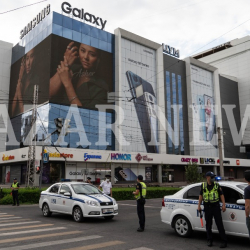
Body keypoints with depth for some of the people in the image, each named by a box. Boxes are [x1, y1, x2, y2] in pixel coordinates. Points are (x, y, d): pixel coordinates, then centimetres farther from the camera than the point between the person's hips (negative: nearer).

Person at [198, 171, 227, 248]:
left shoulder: (217, 185, 2)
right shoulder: (203, 185, 5)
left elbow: (221, 195, 4)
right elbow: (201, 196, 10)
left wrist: (224, 205, -5)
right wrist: (199, 206, 7)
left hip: (216, 206, -2)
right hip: (207, 207, 2)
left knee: (219, 224, -2)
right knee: (208, 224, 9)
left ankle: (224, 241, 4)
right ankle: (210, 240, 21)